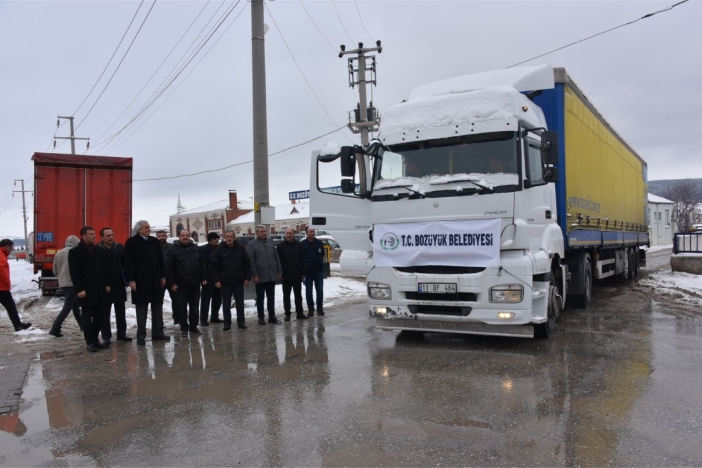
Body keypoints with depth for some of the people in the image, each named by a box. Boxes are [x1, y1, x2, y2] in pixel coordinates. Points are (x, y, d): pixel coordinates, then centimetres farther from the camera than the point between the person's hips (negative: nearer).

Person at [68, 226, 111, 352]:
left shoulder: (98, 250, 11)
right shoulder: (75, 252, -4)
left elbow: (105, 268, 13)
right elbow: (74, 273, -9)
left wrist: (107, 284, 8)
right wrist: (79, 289, -14)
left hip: (100, 289, 5)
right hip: (86, 290, -5)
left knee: (99, 316, 8)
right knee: (87, 318, 3)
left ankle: (95, 339, 20)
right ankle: (89, 342, 11)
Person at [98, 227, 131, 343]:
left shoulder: (120, 248, 4)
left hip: (119, 284, 3)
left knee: (121, 311, 11)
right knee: (105, 313, 6)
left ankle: (122, 334, 21)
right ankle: (106, 336, 14)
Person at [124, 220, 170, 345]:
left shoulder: (154, 241, 11)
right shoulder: (131, 242, -4)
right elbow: (128, 262, -9)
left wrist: (163, 276, 9)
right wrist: (131, 280, -15)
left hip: (155, 280, 5)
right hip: (140, 281, -5)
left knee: (157, 307, 8)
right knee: (141, 308, 2)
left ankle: (158, 333, 17)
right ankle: (141, 336, 9)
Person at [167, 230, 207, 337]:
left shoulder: (195, 248, 9)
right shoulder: (174, 250, -2)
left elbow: (202, 264, 12)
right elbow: (169, 268, -5)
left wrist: (204, 278, 6)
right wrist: (172, 283, -10)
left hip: (195, 283, 4)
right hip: (182, 284, -4)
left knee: (195, 306, 10)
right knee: (183, 307, 4)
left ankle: (193, 326, 20)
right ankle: (184, 328, 12)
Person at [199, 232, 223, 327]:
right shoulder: (203, 249, -7)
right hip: (208, 278, -6)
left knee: (217, 298, 12)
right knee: (205, 299, 0)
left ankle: (214, 317, 25)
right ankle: (203, 319, 7)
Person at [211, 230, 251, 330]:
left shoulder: (240, 249, 2)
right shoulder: (220, 250, -3)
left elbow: (247, 264, 5)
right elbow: (213, 266, -3)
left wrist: (246, 278, -1)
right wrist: (216, 280, -8)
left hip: (239, 282, 1)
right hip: (225, 282, -1)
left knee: (240, 303, 8)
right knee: (226, 304, 6)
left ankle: (241, 322, 18)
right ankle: (227, 323, 15)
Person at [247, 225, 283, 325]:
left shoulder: (271, 242, 11)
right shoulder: (252, 244, -4)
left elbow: (276, 258, 12)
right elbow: (251, 261, -9)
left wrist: (279, 271, 8)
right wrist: (254, 275, -14)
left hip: (272, 275, 4)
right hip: (260, 277, -4)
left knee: (271, 297, 11)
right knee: (260, 298, 6)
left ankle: (272, 316, 19)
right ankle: (261, 317, 15)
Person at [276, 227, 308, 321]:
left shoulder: (299, 245, 2)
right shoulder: (281, 246, -2)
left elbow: (303, 260, 3)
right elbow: (278, 261, -2)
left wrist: (303, 272, -1)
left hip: (297, 275, 1)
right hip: (286, 276, -1)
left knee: (298, 295, 9)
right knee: (286, 296, 7)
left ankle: (299, 313, 17)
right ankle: (287, 313, 15)